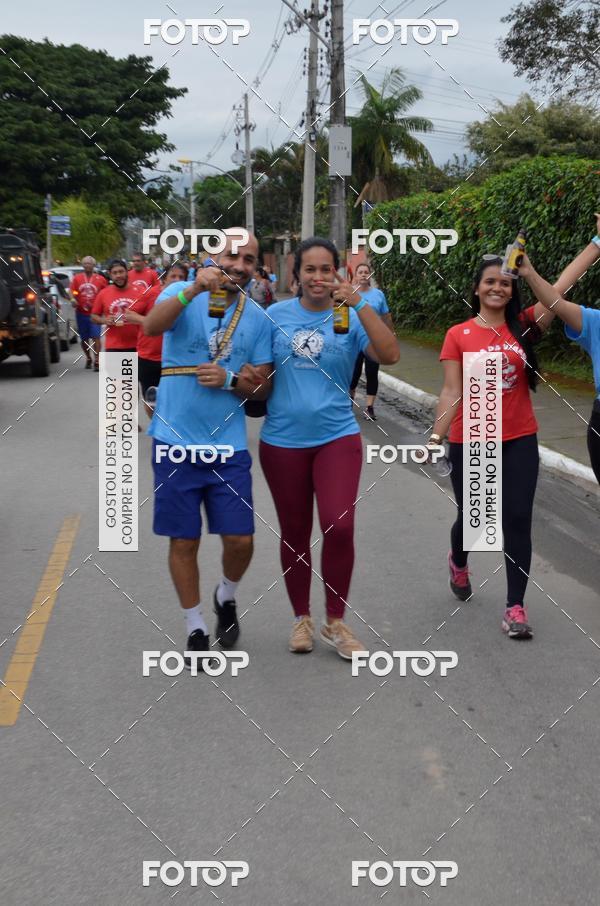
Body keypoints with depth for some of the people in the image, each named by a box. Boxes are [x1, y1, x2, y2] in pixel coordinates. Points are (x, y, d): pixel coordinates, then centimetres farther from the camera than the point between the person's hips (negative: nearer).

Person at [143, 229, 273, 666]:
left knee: (240, 540, 1)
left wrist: (230, 380, -13)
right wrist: (192, 289, -40)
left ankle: (226, 596, 33)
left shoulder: (259, 319, 5)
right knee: (184, 541, 7)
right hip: (176, 443, -2)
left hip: (229, 447, 2)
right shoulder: (182, 293, -4)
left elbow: (263, 388, 7)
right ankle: (196, 628, 25)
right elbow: (152, 326, -26)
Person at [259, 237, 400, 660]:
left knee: (339, 526, -14)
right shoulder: (276, 315, 0)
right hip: (283, 440, 1)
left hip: (337, 437, -1)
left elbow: (391, 355, -19)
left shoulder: (350, 317, -3)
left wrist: (359, 304, -24)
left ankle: (335, 621, 6)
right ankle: (302, 618, 29)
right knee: (295, 534, 11)